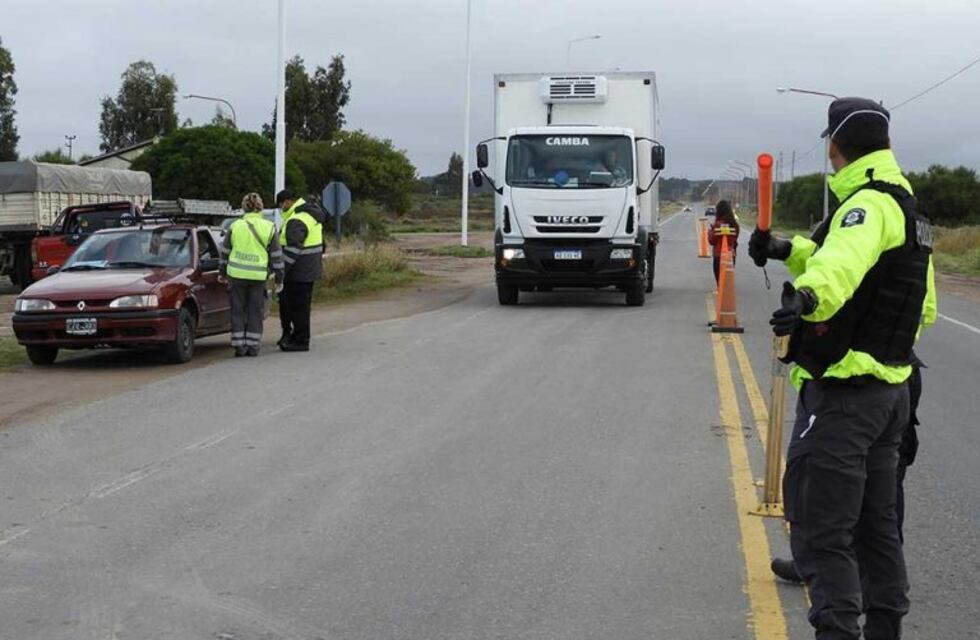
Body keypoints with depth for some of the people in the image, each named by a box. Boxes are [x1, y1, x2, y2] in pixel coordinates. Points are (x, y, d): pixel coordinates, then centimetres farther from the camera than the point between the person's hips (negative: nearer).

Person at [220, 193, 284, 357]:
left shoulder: (235, 226, 0)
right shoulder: (269, 228, -1)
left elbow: (225, 251, 8)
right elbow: (276, 255, 2)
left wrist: (223, 273, 21)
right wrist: (279, 279, 9)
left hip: (236, 275, 0)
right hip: (258, 276, 0)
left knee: (238, 311, 9)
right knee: (255, 312, 9)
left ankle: (239, 345, 7)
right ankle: (253, 346, 9)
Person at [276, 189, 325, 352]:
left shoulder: (296, 221, -20)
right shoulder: (311, 214, 14)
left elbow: (293, 249, -27)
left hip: (299, 272, -10)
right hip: (310, 270, 10)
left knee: (298, 307, -3)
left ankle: (300, 341, 3)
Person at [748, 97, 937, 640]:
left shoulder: (870, 204, -17)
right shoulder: (906, 204, 16)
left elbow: (842, 262, -40)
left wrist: (809, 295, -57)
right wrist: (789, 250, 41)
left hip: (844, 392, -10)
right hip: (890, 387, 10)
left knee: (821, 531, -9)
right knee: (875, 522, 19)